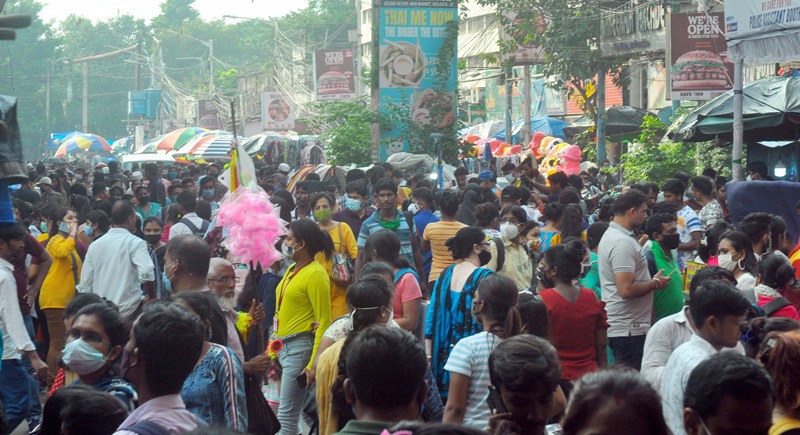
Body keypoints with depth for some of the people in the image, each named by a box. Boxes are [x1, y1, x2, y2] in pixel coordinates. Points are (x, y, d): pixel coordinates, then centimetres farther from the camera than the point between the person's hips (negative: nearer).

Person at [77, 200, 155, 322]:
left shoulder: (95, 245, 8)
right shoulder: (135, 243, -7)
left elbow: (85, 286, 9)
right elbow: (146, 273, -23)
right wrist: (152, 298, -8)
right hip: (129, 311, -5)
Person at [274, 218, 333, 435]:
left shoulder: (315, 274, -11)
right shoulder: (292, 270, 15)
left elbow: (323, 323, -15)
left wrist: (313, 364, -20)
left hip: (301, 346, -9)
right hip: (283, 346, 9)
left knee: (286, 415, -10)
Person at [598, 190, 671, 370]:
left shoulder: (610, 235, 14)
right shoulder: (622, 243, -19)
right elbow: (627, 289, -26)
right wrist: (656, 283, -12)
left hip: (618, 326, 10)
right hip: (628, 328, -10)